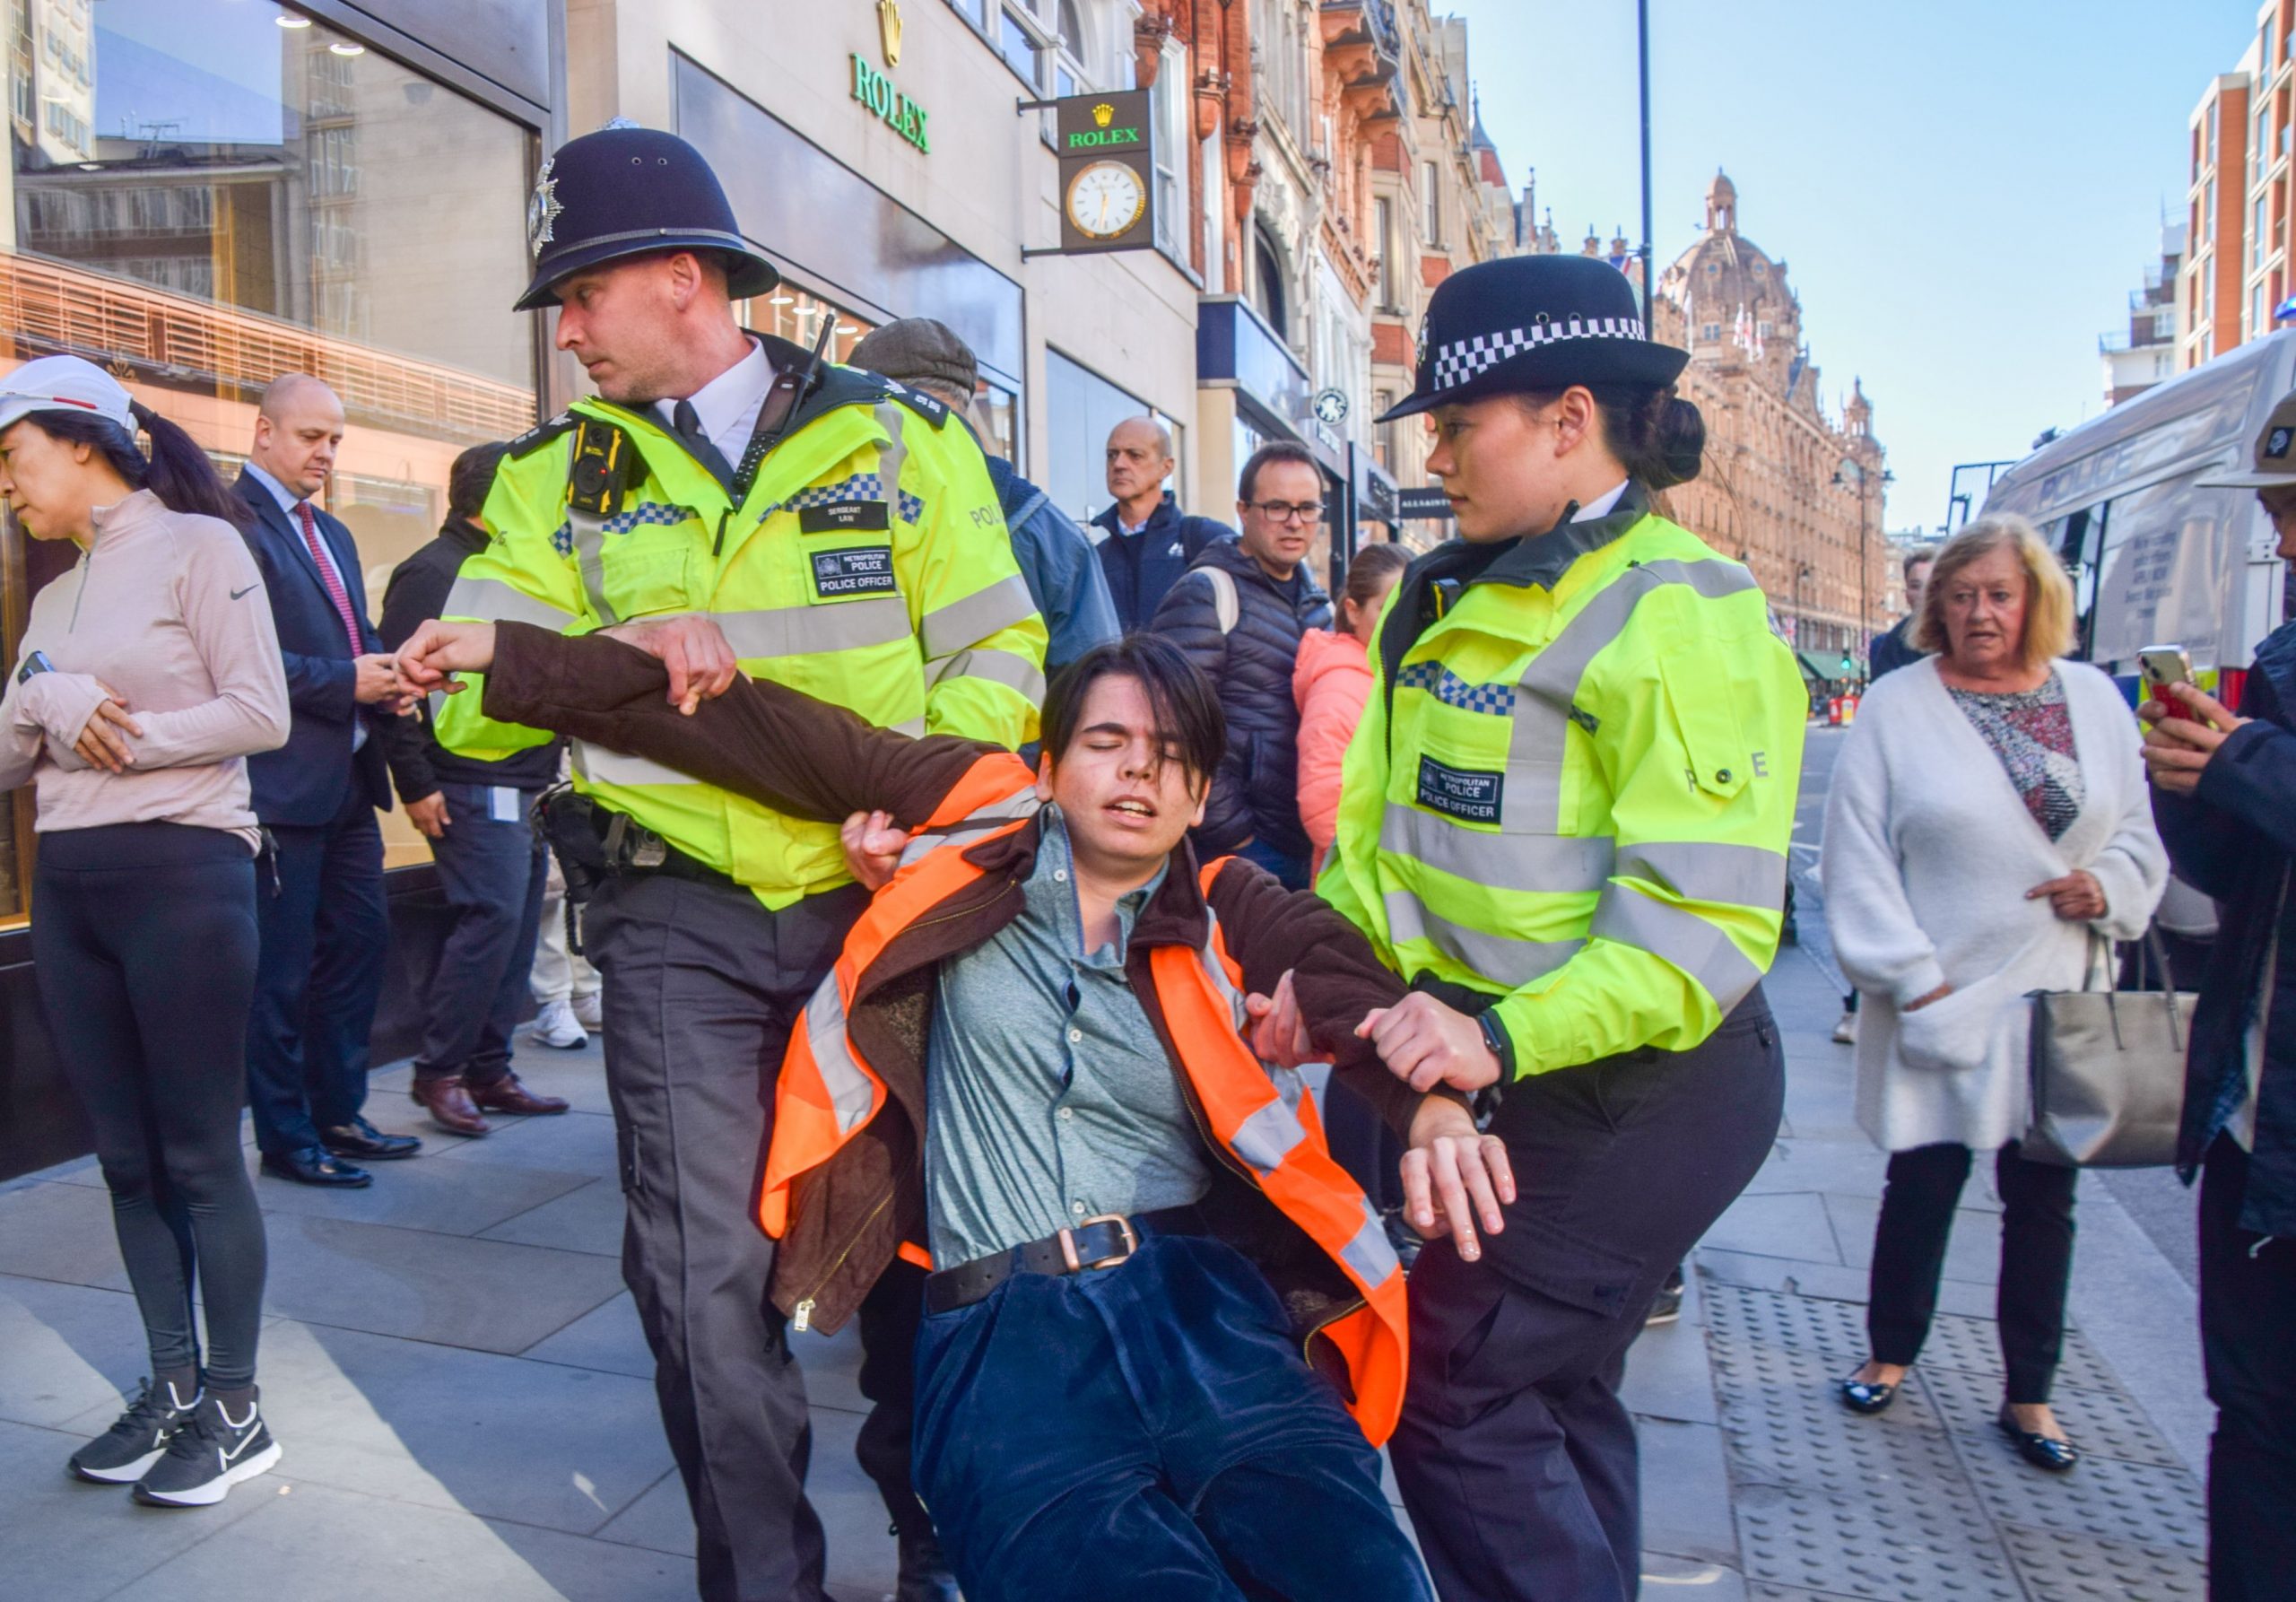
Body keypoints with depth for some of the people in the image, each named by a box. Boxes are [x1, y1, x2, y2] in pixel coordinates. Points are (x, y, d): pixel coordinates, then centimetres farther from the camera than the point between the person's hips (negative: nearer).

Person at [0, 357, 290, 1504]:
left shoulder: (196, 544, -2)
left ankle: (236, 1409, 9)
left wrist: (121, 738, -11)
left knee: (199, 1155, -2)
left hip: (180, 872, -7)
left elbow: (261, 716, -11)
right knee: (126, 1156, 11)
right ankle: (172, 1386, 23)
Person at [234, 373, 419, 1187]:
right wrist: (347, 681, -19)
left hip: (348, 780, 9)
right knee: (282, 968, 1)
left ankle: (339, 1115, 25)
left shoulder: (332, 534, 20)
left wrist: (387, 677, 1)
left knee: (359, 942, 13)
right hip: (283, 781, -9)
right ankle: (286, 1136, 13)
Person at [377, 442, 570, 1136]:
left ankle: (488, 1071, 17)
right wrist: (416, 785, -16)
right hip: (474, 790, -9)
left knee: (515, 929, 9)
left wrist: (548, 768, 16)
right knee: (490, 920, -12)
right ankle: (438, 1071, 1)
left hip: (524, 787, 9)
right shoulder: (431, 572, -7)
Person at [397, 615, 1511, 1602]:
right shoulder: (983, 819, 11)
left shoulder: (1232, 917, 10)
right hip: (1001, 1330, -1)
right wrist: (510, 658, 15)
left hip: (1199, 1306, 1)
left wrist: (1440, 1107, -32)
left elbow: (1366, 1003, -8)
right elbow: (770, 736, 13)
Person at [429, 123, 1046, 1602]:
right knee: (709, 1268, 1)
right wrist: (622, 655, -19)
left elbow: (1000, 651, 1)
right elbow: (475, 702, 0)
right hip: (679, 913, 1)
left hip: (882, 892, 0)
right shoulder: (556, 480, 8)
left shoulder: (898, 441, 4)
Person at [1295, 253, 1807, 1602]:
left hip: (1634, 1087, -8)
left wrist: (1507, 1037, -33)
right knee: (1553, 1393, 20)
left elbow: (1703, 921, -24)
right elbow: (1377, 822, 13)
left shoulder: (1685, 613, -16)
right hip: (1503, 1068, 8)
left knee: (1456, 1393, -6)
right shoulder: (1446, 601, 10)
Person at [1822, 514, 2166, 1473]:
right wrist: (1913, 981, -12)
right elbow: (1858, 862, -8)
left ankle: (2029, 1395, 28)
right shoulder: (1897, 708, -5)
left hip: (2061, 1006, 3)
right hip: (1939, 1003, -3)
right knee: (1922, 1187, 8)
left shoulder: (2095, 700, 7)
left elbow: (2140, 831, 15)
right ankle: (1891, 1356, 31)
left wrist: (2111, 884, -6)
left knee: (2043, 1201, 11)